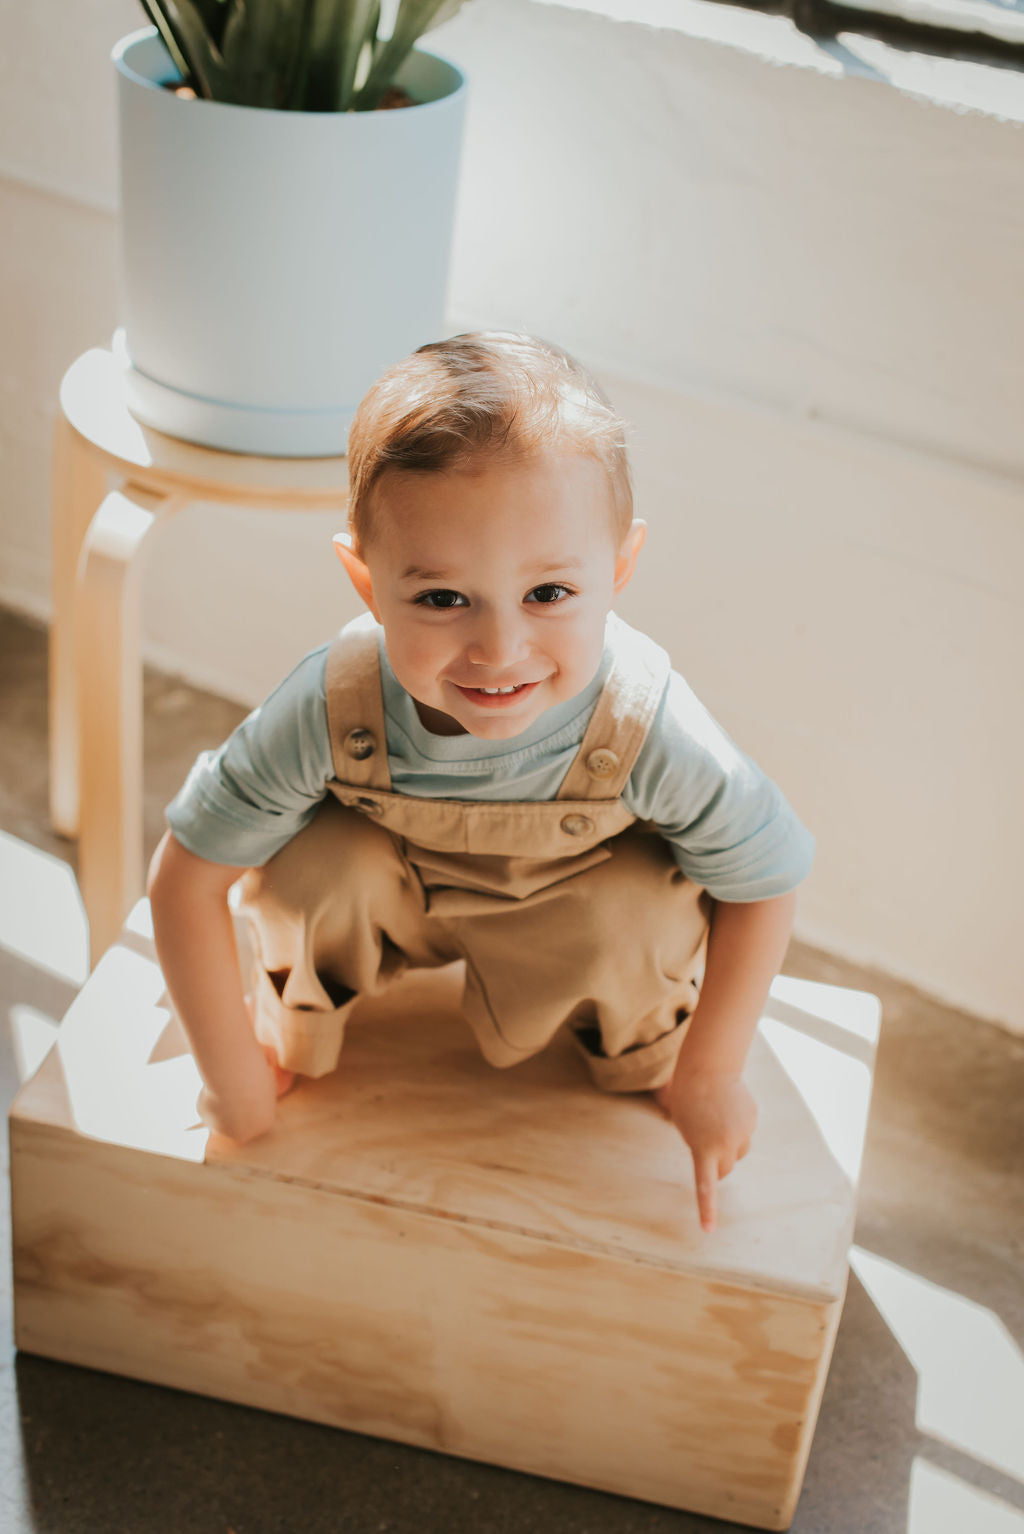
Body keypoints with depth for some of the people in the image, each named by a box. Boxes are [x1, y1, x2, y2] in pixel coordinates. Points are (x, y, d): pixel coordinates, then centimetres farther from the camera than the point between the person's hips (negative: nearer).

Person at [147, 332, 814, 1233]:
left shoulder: (652, 732, -38)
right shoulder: (330, 710, -37)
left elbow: (765, 883, -20)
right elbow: (186, 876, -23)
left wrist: (708, 1078, -11)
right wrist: (237, 1080, -17)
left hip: (578, 907, 0)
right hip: (391, 889, 1)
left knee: (642, 910, -29)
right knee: (318, 866, -27)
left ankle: (639, 1059, 6)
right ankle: (299, 1028, 7)